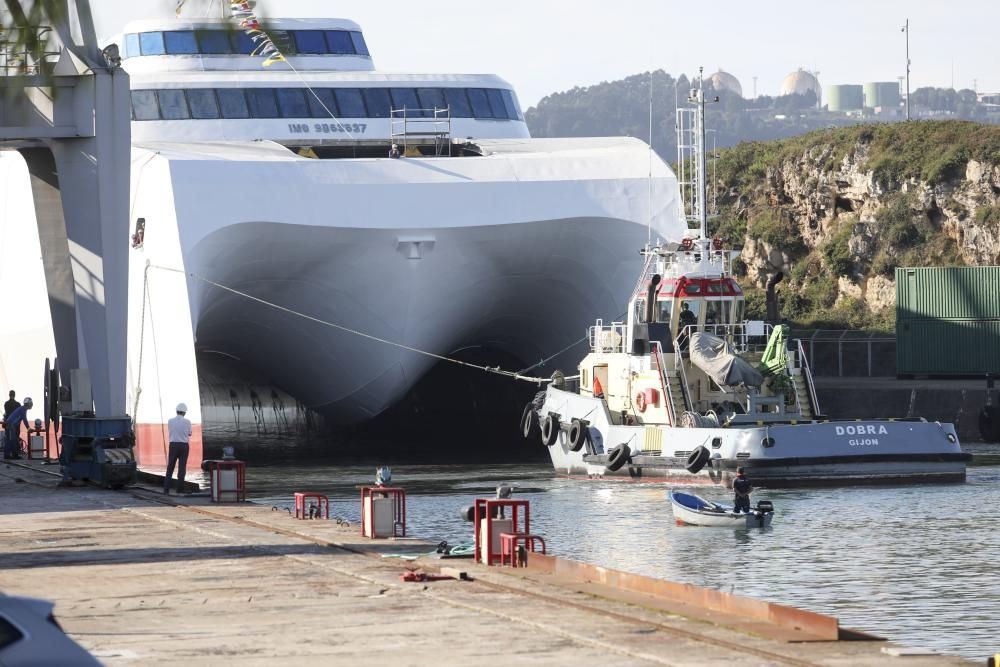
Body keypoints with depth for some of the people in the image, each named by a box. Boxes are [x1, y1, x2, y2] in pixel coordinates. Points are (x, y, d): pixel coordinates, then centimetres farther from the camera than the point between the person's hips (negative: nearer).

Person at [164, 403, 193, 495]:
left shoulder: (170, 421, -2)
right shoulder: (187, 422, -6)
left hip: (173, 445, 1)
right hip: (184, 446, -1)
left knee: (170, 468, 5)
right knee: (182, 468, 4)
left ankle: (166, 490, 0)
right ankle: (179, 489, 3)